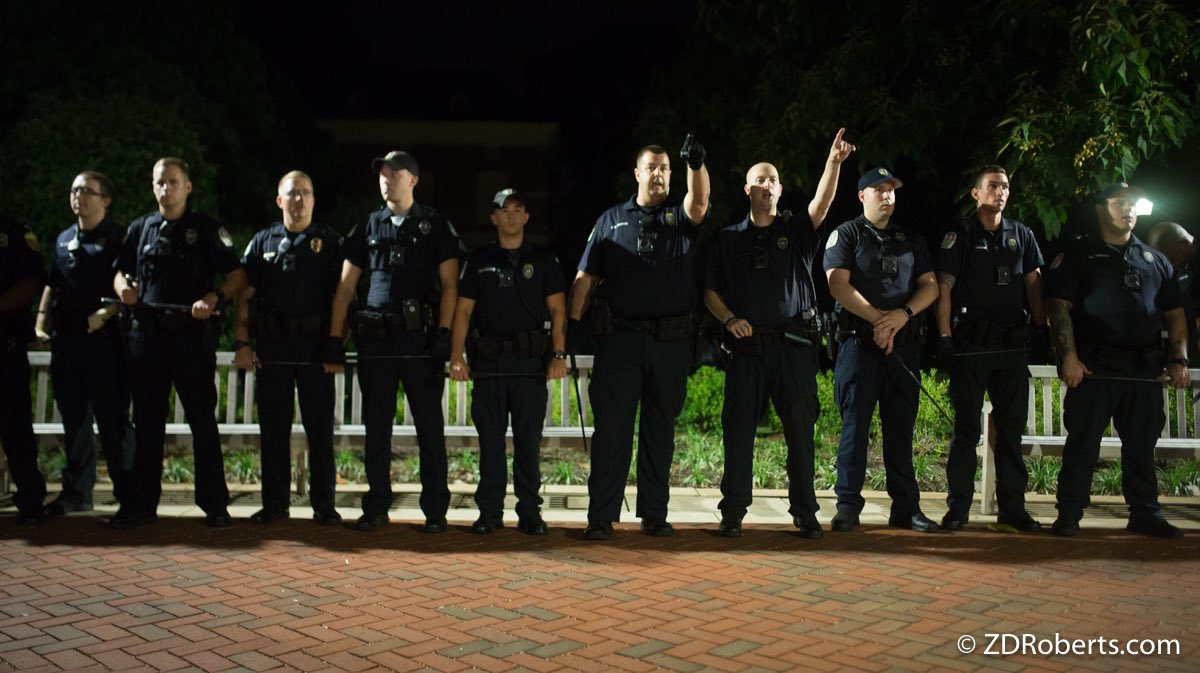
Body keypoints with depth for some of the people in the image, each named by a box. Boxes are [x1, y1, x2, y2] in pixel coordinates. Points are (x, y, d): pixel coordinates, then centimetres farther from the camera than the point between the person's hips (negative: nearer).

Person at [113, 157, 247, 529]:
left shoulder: (206, 228, 2)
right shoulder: (140, 229, 14)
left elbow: (237, 275, 0)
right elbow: (121, 272, 22)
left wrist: (214, 298, -18)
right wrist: (123, 287, -2)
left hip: (192, 335, -4)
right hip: (147, 334, 4)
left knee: (202, 420, 0)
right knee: (146, 422, 9)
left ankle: (214, 503, 7)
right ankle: (141, 503, 16)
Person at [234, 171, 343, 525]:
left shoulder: (330, 242, 6)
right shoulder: (262, 242, 11)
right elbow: (244, 295, 9)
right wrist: (242, 343, -1)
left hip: (315, 347, -2)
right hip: (271, 347, 2)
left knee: (320, 428, 1)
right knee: (273, 427, 6)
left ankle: (324, 504, 9)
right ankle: (274, 503, 15)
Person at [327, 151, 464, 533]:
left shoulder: (434, 225, 5)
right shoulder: (369, 227, 13)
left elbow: (449, 284, 0)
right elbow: (346, 286, 12)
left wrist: (444, 334, -11)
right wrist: (335, 338, 4)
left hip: (420, 337, -3)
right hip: (375, 339, 3)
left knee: (430, 426, 0)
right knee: (376, 427, 6)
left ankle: (435, 510, 6)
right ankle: (376, 508, 15)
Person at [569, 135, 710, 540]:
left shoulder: (680, 218, 10)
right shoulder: (612, 220, 11)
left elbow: (700, 200, -14)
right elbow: (585, 276, 8)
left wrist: (696, 164, -34)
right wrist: (573, 321, -3)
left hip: (671, 341, 1)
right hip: (619, 339, -1)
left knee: (660, 430, 7)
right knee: (611, 428, -3)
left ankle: (654, 514, 15)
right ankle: (601, 517, 0)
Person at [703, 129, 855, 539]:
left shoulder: (797, 231, 10)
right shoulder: (729, 239, 12)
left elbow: (823, 202, -9)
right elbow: (711, 292, 12)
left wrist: (834, 162, -25)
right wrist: (729, 319, -7)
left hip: (794, 345, 0)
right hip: (746, 346, 0)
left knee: (800, 430, 0)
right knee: (739, 429, 0)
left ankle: (805, 513, 7)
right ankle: (732, 513, 6)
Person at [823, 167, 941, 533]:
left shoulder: (911, 240, 17)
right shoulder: (846, 234, 4)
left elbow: (930, 286, 10)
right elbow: (838, 284, -9)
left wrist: (902, 315, -9)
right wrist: (878, 319, -15)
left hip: (904, 343, 4)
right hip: (859, 341, -4)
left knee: (901, 428, 6)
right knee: (855, 425, -4)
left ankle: (906, 507, 10)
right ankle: (848, 507, 0)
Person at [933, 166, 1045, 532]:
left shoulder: (1021, 235, 13)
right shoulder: (960, 235, 2)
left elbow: (1034, 284, 12)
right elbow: (943, 288, -3)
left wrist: (1042, 328, 2)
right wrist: (945, 338, -10)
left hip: (1013, 344, 4)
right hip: (971, 344, -4)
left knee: (1011, 427, 6)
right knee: (966, 427, 0)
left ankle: (1012, 506, 13)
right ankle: (958, 506, 6)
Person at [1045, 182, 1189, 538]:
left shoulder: (1155, 260, 19)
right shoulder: (1078, 256, 6)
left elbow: (1175, 314, 17)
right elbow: (1058, 306, -3)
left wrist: (1179, 359, 5)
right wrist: (1069, 356, -14)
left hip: (1145, 370, 4)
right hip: (1094, 367, -4)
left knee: (1142, 443, 8)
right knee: (1083, 442, -2)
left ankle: (1145, 514, 16)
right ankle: (1069, 515, 3)